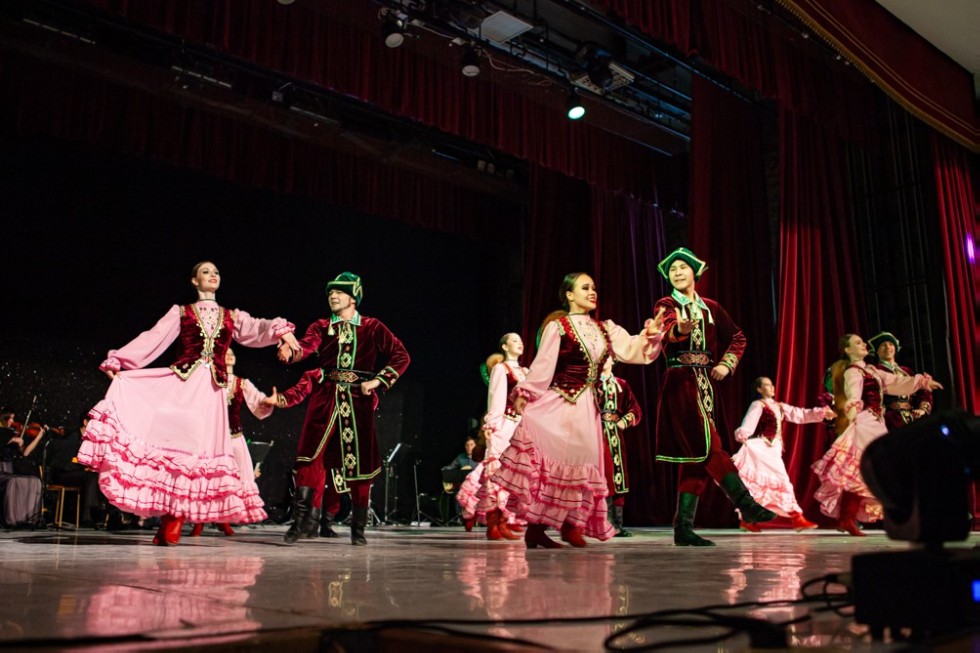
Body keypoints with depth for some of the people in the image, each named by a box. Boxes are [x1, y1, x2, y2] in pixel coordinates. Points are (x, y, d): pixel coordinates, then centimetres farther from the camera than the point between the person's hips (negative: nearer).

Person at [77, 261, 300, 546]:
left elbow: (258, 330, 3)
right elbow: (152, 339, 5)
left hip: (211, 389, 1)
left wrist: (282, 330, -20)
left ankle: (172, 524, 0)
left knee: (196, 448, -5)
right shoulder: (180, 312, 13)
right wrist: (117, 361, -6)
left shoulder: (233, 317, 18)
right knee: (173, 440, -14)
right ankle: (167, 522, -4)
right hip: (180, 382, -1)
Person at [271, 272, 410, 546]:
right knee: (312, 456, -12)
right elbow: (306, 347, -9)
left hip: (358, 400, -1)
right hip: (325, 397, 1)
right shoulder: (321, 327, 12)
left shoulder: (372, 327, 8)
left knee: (360, 462, 3)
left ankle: (358, 528, 14)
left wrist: (378, 381, -7)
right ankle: (302, 521, -9)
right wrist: (290, 353, -32)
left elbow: (401, 356, 5)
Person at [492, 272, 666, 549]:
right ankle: (534, 528, -2)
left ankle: (570, 525, 15)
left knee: (578, 466, 5)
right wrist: (523, 395, -14)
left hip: (586, 408, 5)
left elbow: (631, 350, 3)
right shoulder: (557, 327, -3)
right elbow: (542, 366, -7)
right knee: (545, 462, -10)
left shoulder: (605, 328, 13)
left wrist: (650, 334, -14)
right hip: (557, 404, -5)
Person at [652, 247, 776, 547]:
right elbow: (668, 331, -22)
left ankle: (683, 527, 6)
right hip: (681, 383, -6)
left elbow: (738, 337, 19)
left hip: (704, 384, 6)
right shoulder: (666, 305, 0)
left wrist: (726, 364, 2)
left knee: (696, 455, 3)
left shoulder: (710, 307, 15)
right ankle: (746, 505, -14)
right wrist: (681, 328, -45)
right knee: (709, 447, -16)